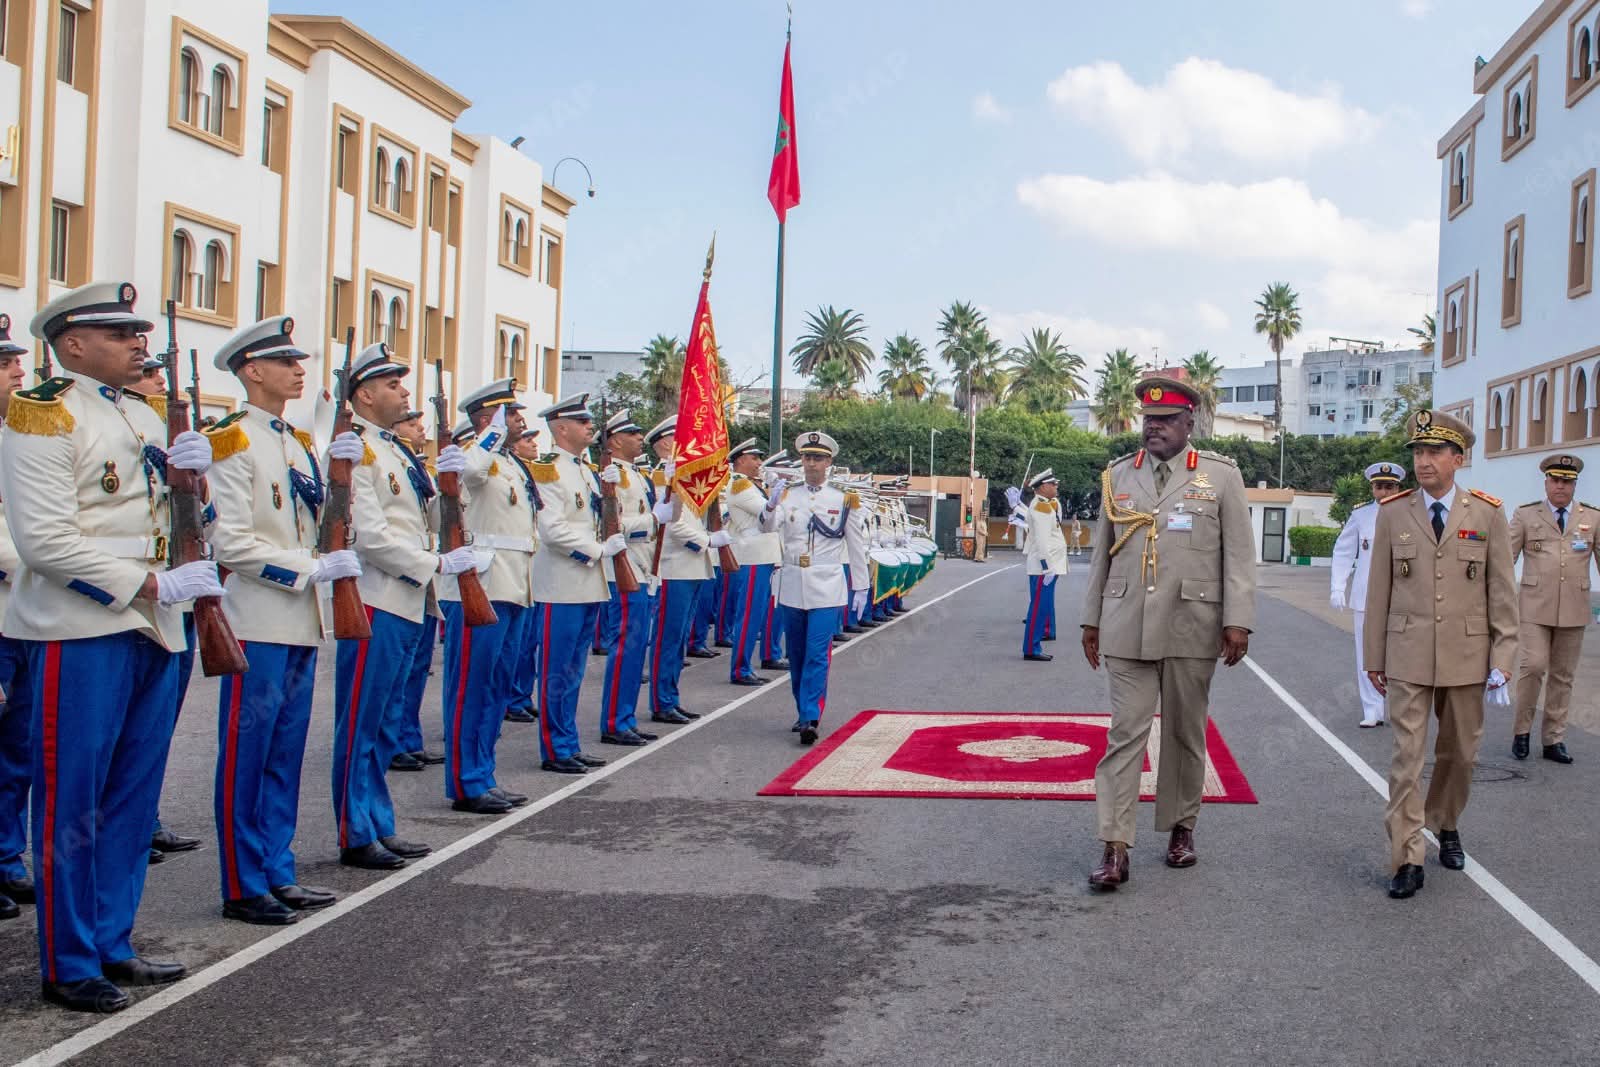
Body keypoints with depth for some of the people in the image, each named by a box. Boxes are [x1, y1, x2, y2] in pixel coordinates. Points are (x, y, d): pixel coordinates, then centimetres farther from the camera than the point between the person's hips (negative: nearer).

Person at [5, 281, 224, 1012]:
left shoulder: (141, 419, 17)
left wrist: (189, 471, 4)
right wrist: (151, 583, -18)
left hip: (150, 628, 8)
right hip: (83, 631, -8)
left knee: (134, 795, 13)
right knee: (71, 801, 1)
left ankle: (112, 944, 24)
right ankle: (68, 967, 11)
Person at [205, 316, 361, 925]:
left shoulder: (299, 443, 15)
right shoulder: (232, 443, -9)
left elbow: (323, 525, 16)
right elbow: (230, 543, -16)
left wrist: (341, 471, -1)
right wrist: (312, 569, -18)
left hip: (301, 623, 8)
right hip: (258, 624, -8)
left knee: (286, 756, 12)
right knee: (246, 758, 0)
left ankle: (278, 874, 21)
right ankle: (243, 888, 8)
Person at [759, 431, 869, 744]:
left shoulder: (844, 500, 3)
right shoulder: (787, 496, 6)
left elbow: (857, 546, 7)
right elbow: (769, 527, -10)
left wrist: (861, 587, 6)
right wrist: (772, 505, -31)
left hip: (827, 588, -3)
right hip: (793, 588, 3)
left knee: (818, 655, -12)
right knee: (796, 656, 11)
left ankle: (810, 718, -15)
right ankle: (803, 713, 23)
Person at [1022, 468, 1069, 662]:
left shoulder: (1049, 505, 17)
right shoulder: (1042, 507, -14)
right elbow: (1041, 540, -21)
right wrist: (1048, 567, -23)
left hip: (1048, 566, 10)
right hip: (1044, 567, -10)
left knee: (1042, 607, 12)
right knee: (1039, 608, -9)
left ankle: (1033, 646, 15)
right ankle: (1031, 649, -7)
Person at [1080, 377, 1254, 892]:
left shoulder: (1221, 475, 1)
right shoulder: (1118, 475, 9)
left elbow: (1239, 554, -1)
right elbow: (1102, 553, 13)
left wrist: (1238, 621, -8)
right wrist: (1092, 618, 12)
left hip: (1191, 628, -1)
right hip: (1127, 628, 1)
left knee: (1185, 732, 11)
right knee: (1125, 734, -2)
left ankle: (1181, 827, 27)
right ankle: (1115, 848, -3)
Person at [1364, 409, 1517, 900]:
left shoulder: (1488, 515, -1)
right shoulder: (1393, 514, 1)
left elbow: (1502, 595, 0)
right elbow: (1379, 591, 4)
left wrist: (1502, 660, -4)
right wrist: (1374, 656, 5)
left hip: (1466, 656, 1)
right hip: (1408, 657, 0)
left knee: (1459, 753, 14)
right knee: (1407, 756, -4)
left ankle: (1446, 825, 38)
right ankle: (1407, 860, -1)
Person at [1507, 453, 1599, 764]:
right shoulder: (1525, 515, 4)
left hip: (1573, 610, 2)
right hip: (1534, 608, -2)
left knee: (1563, 675, 7)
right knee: (1533, 667, -11)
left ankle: (1553, 740, 15)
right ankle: (1521, 730, 6)